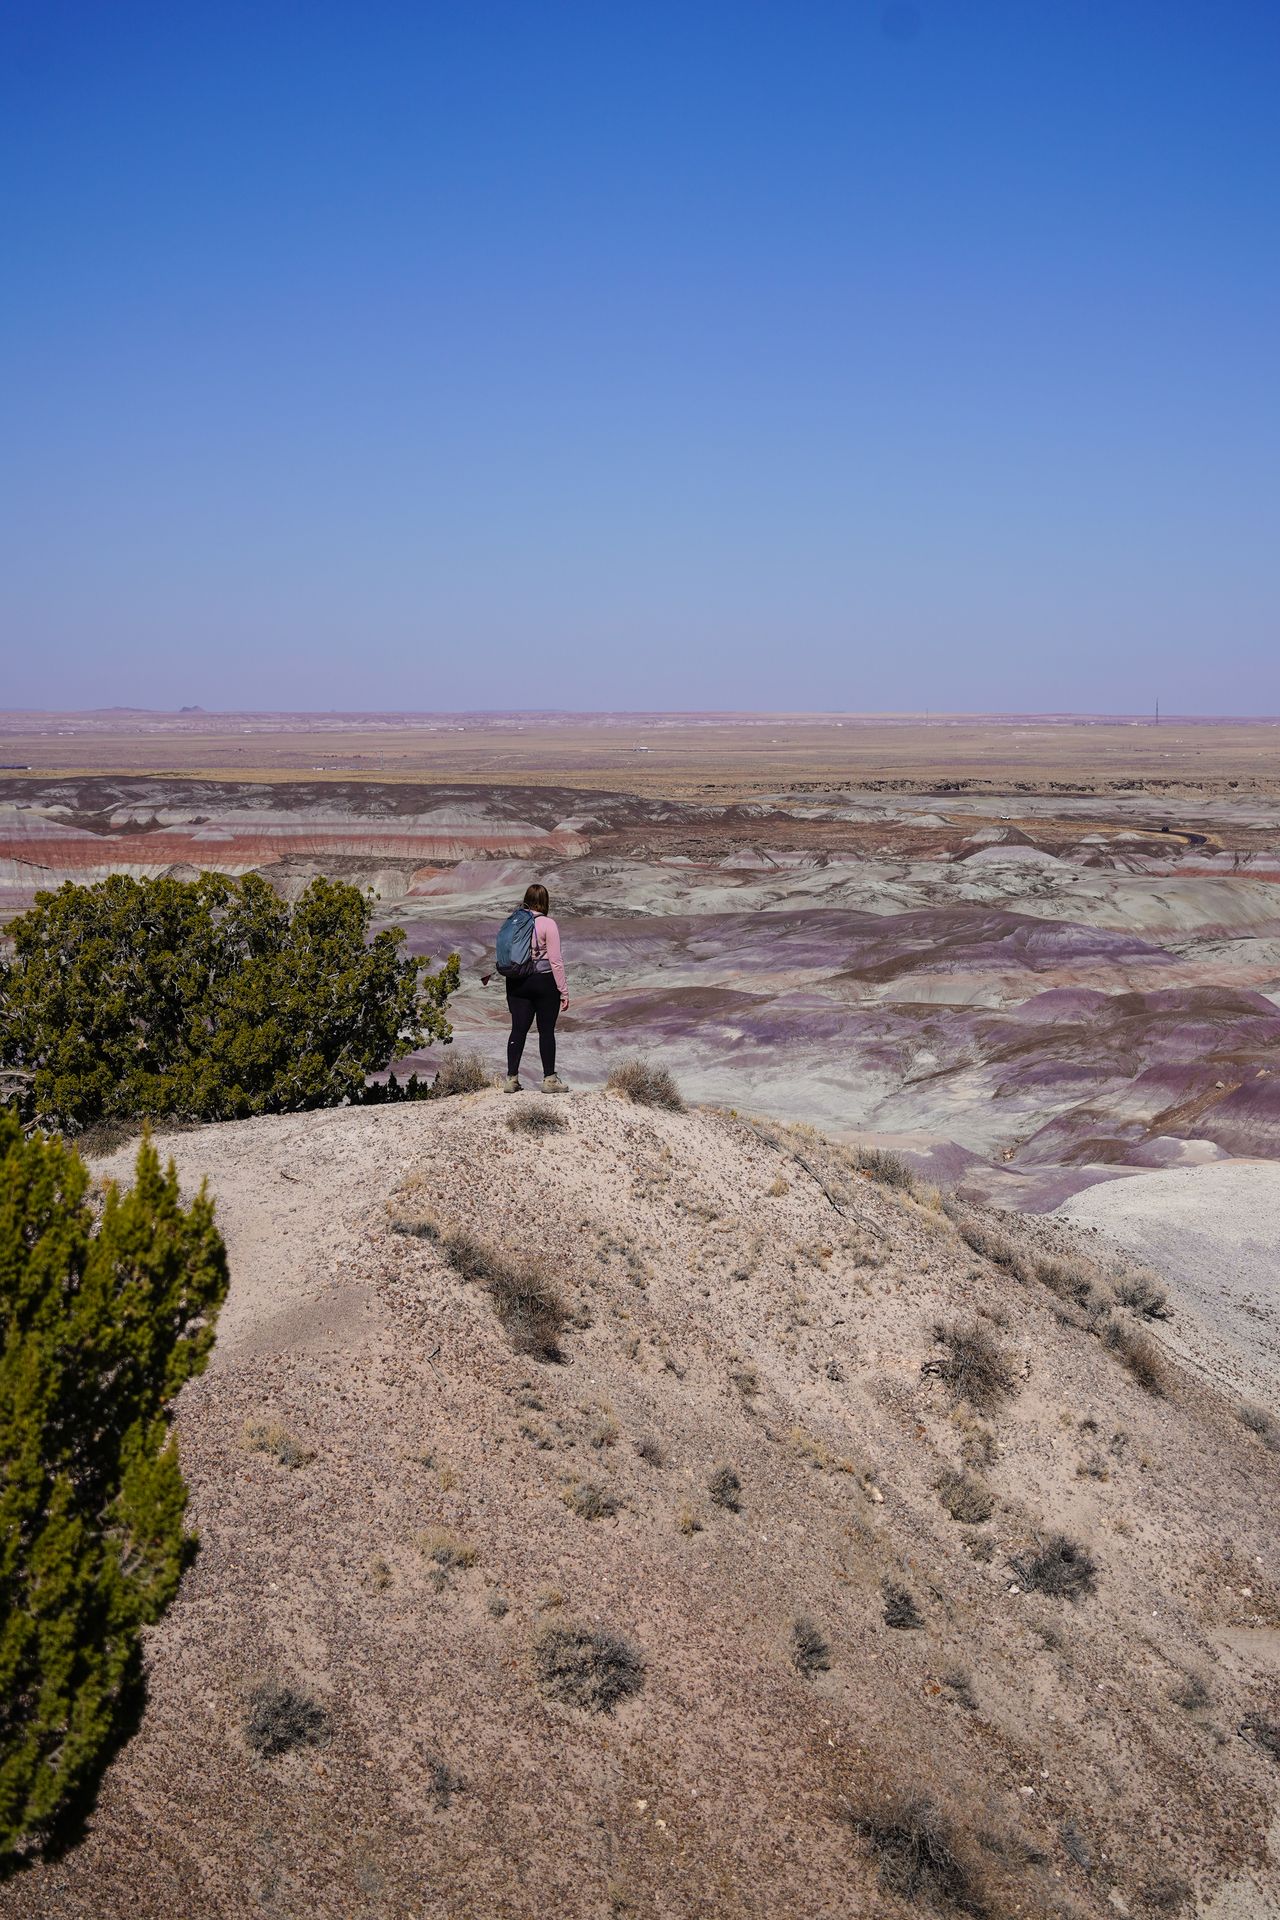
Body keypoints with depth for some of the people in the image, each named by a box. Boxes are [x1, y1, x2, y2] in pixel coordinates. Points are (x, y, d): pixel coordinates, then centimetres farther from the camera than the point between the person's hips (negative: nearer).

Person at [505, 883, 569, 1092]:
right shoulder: (547, 924, -10)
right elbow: (555, 960, -11)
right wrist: (563, 991, -6)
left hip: (517, 982, 4)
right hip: (544, 982, -4)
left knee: (518, 1030, 6)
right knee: (546, 1030, 3)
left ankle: (512, 1078, 6)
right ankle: (549, 1079, 8)